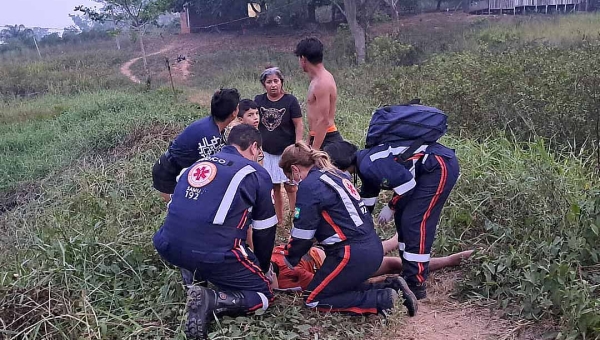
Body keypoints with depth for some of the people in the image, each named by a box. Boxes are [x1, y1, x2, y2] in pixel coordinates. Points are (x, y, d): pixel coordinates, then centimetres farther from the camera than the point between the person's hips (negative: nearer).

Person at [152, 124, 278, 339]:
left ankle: (195, 274, 11)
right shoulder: (256, 173, 6)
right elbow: (265, 230, 12)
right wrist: (264, 268, 30)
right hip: (212, 253, -6)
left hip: (169, 248, 7)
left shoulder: (197, 164, 21)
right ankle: (211, 301, -13)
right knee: (263, 294, 10)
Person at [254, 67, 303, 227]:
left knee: (290, 186, 0)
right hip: (268, 153, 3)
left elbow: (299, 125, -7)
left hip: (287, 152, -3)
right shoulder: (259, 100, 1)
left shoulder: (290, 100, -9)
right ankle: (279, 219, 23)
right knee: (275, 188, 11)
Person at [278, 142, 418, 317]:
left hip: (353, 254, -9)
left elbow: (302, 235, -8)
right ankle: (389, 287, 10)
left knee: (313, 299, 5)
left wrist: (288, 260, 11)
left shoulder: (309, 185, -11)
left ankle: (381, 300, -4)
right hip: (373, 248, 9)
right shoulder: (336, 174, 14)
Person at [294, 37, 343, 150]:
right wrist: (309, 141, 23)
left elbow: (323, 121, -22)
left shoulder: (321, 83, -17)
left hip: (326, 140, -10)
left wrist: (314, 149, -22)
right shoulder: (318, 79, 14)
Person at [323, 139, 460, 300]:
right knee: (402, 218, 13)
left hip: (441, 166, -10)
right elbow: (366, 203, 23)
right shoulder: (364, 162, 10)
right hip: (430, 168, 10)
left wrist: (391, 208, -5)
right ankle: (409, 275, 22)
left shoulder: (369, 165, -21)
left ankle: (416, 285, -5)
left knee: (413, 222, -10)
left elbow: (407, 183, -21)